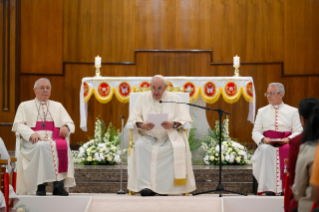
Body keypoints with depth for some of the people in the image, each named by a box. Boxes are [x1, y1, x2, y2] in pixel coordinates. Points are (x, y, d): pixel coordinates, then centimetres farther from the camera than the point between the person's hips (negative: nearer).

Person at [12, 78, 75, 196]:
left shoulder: (58, 106, 25)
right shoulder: (25, 106, 19)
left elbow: (70, 124, 16)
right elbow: (18, 125, 5)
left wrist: (66, 126, -11)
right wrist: (31, 134, -16)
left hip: (54, 141, 2)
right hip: (33, 143, -2)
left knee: (63, 146, -34)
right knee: (41, 147, -38)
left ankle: (59, 184, -39)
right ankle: (41, 185, -38)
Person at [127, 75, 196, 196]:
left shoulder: (174, 99, 8)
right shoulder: (142, 98, 11)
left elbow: (185, 119, 1)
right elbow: (133, 118, 4)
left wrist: (173, 124, -21)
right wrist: (142, 125, -19)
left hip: (169, 136, -1)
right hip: (147, 136, 1)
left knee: (178, 147, -32)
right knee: (140, 146, -32)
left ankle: (166, 186, -26)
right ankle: (145, 185, -34)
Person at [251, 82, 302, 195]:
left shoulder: (292, 111, 16)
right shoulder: (262, 111, 20)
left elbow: (298, 131, 7)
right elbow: (255, 132, 12)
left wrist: (288, 139, -15)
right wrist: (263, 139, -10)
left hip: (286, 144, -1)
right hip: (267, 144, 1)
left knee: (287, 151, -37)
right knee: (266, 150, -36)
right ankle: (269, 187, -38)